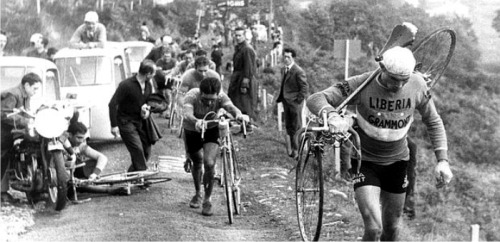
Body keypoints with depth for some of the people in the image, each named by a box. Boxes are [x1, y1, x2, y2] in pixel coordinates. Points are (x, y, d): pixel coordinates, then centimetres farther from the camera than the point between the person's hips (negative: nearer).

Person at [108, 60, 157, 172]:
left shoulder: (148, 85, 3)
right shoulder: (126, 85, -19)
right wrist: (114, 125, -20)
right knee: (138, 150, -17)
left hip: (141, 121, 7)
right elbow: (112, 104, -16)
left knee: (146, 151, 5)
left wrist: (147, 109, -5)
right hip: (126, 122, -7)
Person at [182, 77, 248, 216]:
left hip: (211, 131, 0)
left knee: (209, 163, -18)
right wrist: (196, 121, -71)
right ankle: (197, 194, 44)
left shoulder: (220, 97, -27)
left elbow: (231, 107, -44)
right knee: (197, 164, 15)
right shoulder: (192, 96, -32)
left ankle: (207, 200, -1)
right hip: (192, 131, 0)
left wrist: (238, 115, -68)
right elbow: (187, 114, -49)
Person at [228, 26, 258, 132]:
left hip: (244, 79, -10)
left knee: (245, 104, -4)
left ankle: (248, 126, 5)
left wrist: (244, 84, -22)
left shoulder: (247, 49, -17)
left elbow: (248, 68, -20)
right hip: (237, 79, 10)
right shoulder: (238, 48, 13)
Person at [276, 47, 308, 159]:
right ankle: (293, 148, 21)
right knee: (289, 126, 12)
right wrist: (280, 98, 10)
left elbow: (305, 87, -13)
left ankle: (298, 150, 5)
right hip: (286, 102, 8)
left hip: (295, 103, -8)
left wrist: (298, 100, -15)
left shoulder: (298, 71, -14)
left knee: (296, 127, -2)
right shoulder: (283, 69, 11)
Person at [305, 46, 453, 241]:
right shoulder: (362, 84, -24)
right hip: (365, 161, -3)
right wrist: (332, 115, -51)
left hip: (397, 161, 4)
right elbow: (315, 99, -29)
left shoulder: (417, 85, -14)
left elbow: (433, 122, 1)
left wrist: (442, 160, -8)